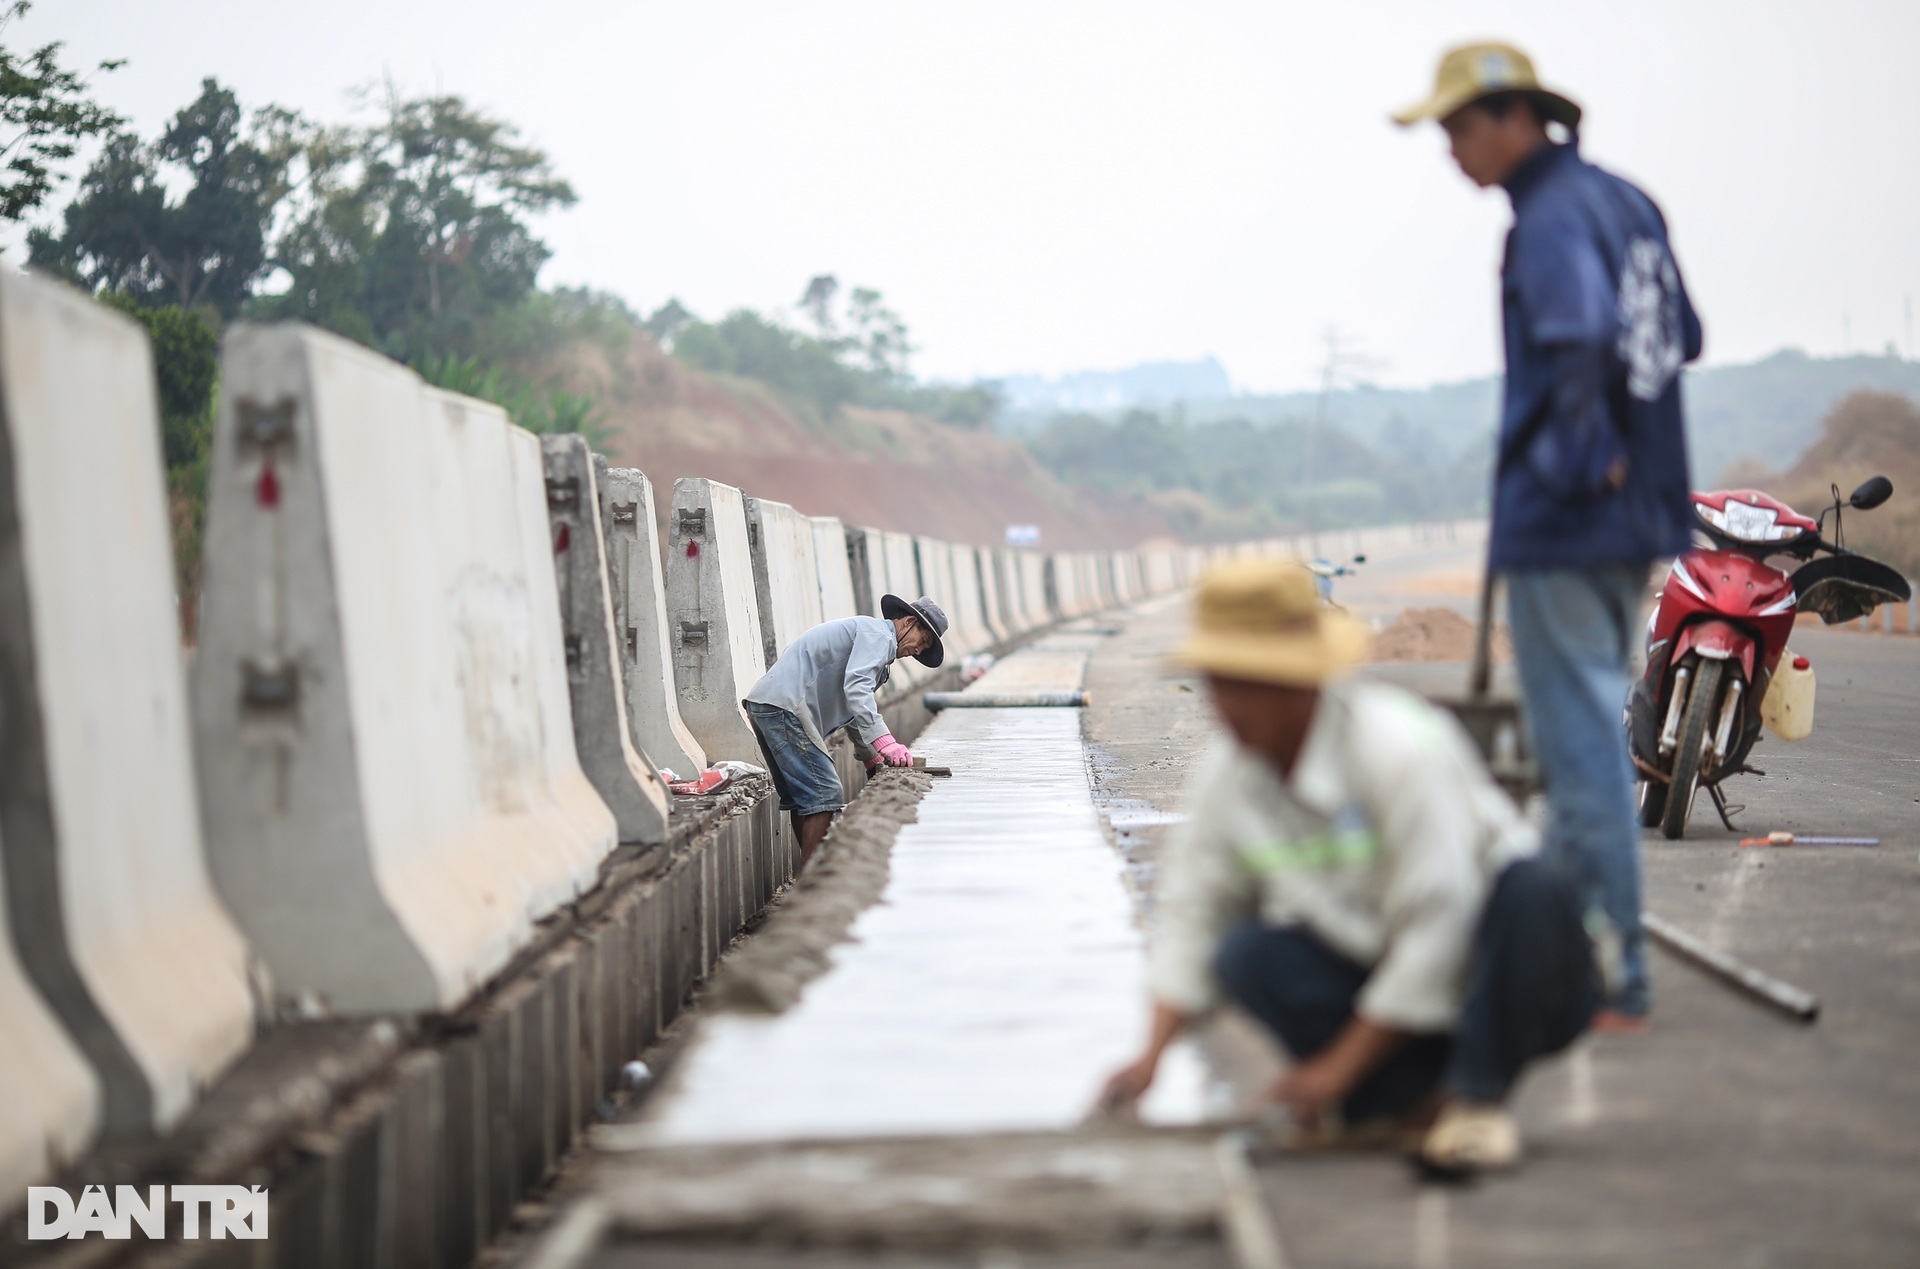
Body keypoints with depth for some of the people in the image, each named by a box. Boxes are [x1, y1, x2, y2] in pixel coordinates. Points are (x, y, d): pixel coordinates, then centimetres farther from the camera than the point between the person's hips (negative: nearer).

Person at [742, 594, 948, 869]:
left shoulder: (871, 637, 29)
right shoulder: (877, 633, -4)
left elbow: (849, 711, 32)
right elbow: (856, 688, -21)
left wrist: (873, 755, 22)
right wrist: (884, 742, -29)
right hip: (785, 707, -11)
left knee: (800, 797, 17)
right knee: (825, 794, -12)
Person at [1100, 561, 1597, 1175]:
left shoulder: (1399, 749, -25)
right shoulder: (1226, 779, -4)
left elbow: (1438, 926, -25)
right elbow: (1191, 911, 4)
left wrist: (1339, 1066, -22)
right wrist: (1153, 1054, -10)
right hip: (1373, 960, 5)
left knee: (1538, 890, -36)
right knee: (1247, 955, -21)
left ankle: (1477, 1100, -21)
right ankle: (1415, 1098, -13)